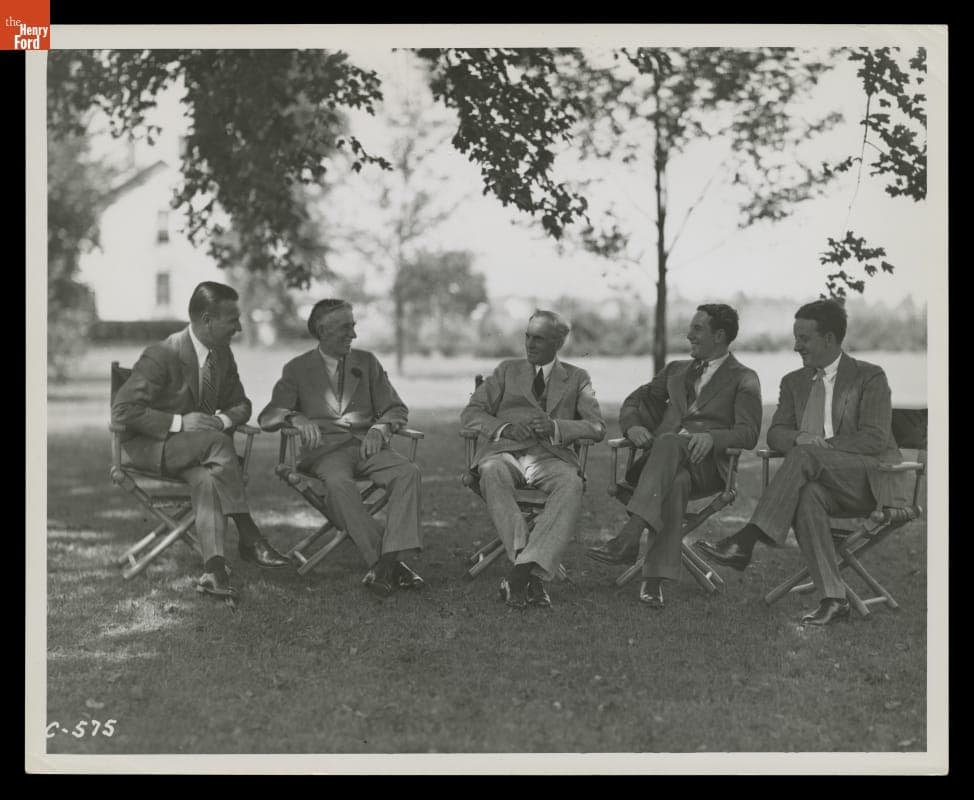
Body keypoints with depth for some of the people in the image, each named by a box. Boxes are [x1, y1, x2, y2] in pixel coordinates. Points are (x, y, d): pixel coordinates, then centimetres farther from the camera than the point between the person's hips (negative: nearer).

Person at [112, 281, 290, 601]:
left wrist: (223, 419, -10)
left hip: (196, 446, 5)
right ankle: (249, 538, -28)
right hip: (150, 445, -5)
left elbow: (241, 404, 15)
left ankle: (214, 567, -45)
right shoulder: (162, 356, -18)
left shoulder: (223, 355, 4)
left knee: (207, 478, -32)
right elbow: (122, 409, -20)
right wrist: (178, 422, -26)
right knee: (217, 443, -34)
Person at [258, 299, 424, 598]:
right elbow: (267, 417, 3)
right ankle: (383, 563, -39)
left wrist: (380, 428, -7)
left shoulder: (366, 362, 18)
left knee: (408, 472, -29)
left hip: (366, 444, 3)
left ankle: (389, 558, -40)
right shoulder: (297, 369, 11)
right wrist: (295, 417, -20)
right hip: (325, 449, -3)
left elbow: (396, 409, 16)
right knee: (339, 484, -38)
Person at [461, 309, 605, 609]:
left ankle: (525, 569, -44)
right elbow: (471, 413, 14)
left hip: (550, 456, 0)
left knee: (571, 483, -36)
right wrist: (504, 428, -7)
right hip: (506, 452, 0)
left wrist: (555, 427, -13)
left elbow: (596, 427, 6)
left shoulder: (577, 378, 19)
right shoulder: (508, 370, 22)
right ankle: (530, 573, -43)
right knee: (492, 472, -37)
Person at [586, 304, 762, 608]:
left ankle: (629, 537, -53)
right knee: (677, 482, -37)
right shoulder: (675, 370, 29)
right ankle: (656, 577, -49)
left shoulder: (743, 379, 13)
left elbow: (748, 434, 0)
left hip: (707, 462, -3)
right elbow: (633, 403, 26)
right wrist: (633, 426, 0)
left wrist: (711, 437, -22)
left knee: (669, 443, -39)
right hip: (662, 456, 3)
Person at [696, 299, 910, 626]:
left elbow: (875, 439, -10)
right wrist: (800, 438, -15)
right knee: (806, 494, -35)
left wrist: (821, 446, -17)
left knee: (804, 456, -33)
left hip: (870, 479, -4)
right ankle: (833, 599, -37)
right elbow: (775, 433, 9)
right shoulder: (794, 382, 18)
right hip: (821, 477, 4)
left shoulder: (870, 377, 1)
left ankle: (746, 541, -38)